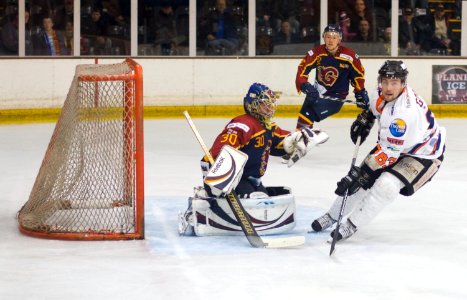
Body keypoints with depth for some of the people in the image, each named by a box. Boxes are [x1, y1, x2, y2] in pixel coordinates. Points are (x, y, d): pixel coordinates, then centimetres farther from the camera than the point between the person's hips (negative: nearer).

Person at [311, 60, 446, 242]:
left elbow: (389, 153, -36)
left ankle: (352, 225, -11)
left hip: (423, 155, -8)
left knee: (385, 185, -27)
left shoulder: (405, 111, -38)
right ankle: (332, 216, 27)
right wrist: (365, 118, 5)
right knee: (363, 178, 6)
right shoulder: (383, 92, -14)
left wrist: (359, 172, -34)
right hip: (392, 145, 8)